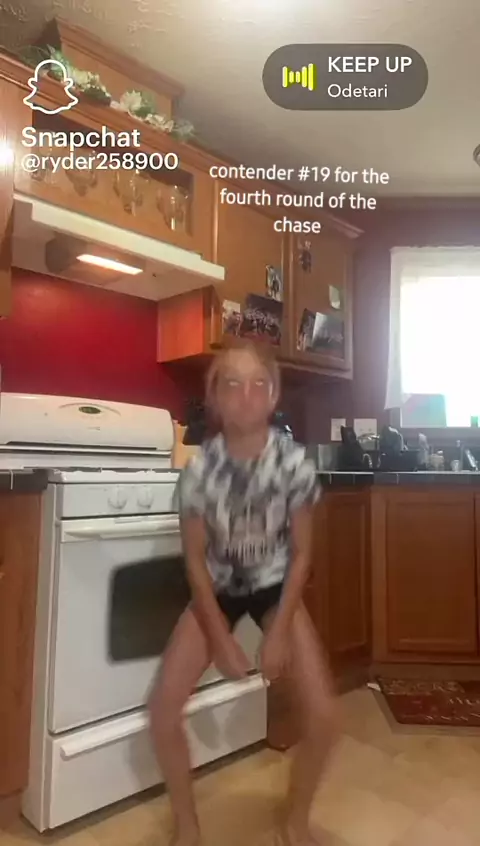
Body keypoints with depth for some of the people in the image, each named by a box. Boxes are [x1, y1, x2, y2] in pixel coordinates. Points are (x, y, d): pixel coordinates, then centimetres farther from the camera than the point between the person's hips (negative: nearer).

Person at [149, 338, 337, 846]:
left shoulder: (294, 463, -20)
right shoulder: (199, 470, -21)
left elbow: (301, 554, -10)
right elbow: (196, 559, -10)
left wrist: (279, 632, -13)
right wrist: (221, 637, -11)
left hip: (276, 588, 0)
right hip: (216, 590, 0)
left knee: (322, 714, -9)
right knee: (163, 707, -10)